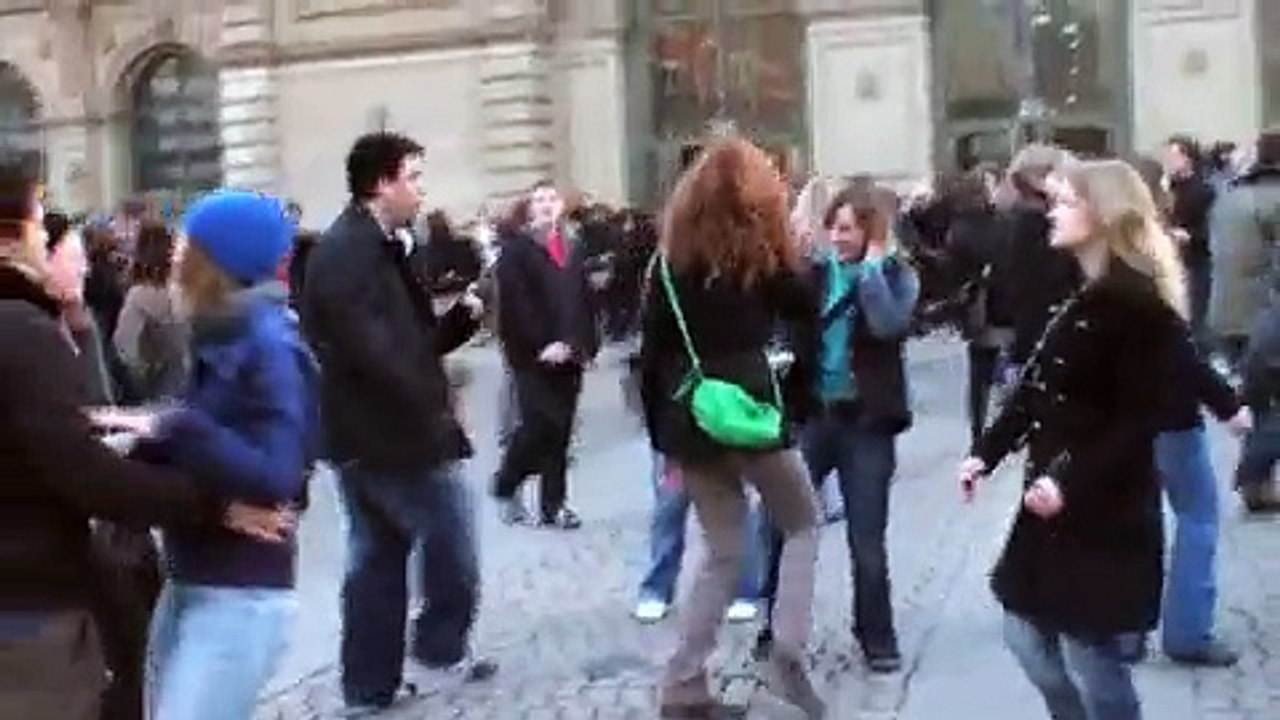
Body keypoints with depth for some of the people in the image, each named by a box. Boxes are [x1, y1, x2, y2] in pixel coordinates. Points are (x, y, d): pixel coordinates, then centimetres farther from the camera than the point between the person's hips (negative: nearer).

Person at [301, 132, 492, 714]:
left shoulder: (376, 249, 16)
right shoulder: (348, 255, -16)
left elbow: (410, 339, 15)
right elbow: (375, 352, -24)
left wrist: (464, 315, -1)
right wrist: (434, 413, -17)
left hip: (367, 434, 10)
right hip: (390, 433, -10)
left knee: (376, 558, 13)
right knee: (451, 538, 3)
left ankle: (370, 685, 20)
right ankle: (441, 646, 19)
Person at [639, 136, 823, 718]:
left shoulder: (673, 255, 9)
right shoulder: (758, 248, -2)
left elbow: (651, 354, 8)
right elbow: (805, 309, 10)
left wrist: (662, 435, 14)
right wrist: (791, 250, 18)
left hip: (687, 418, 4)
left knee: (724, 550, 16)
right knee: (802, 523, 18)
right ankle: (786, 654, 3)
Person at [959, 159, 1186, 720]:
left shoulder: (1138, 301, -15)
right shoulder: (1081, 296, 12)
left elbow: (1139, 422, -20)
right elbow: (1036, 391, 14)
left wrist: (1071, 483, -26)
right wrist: (986, 453, 6)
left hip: (1105, 511, -9)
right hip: (1054, 499, 9)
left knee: (1090, 658, 0)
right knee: (1028, 637, 16)